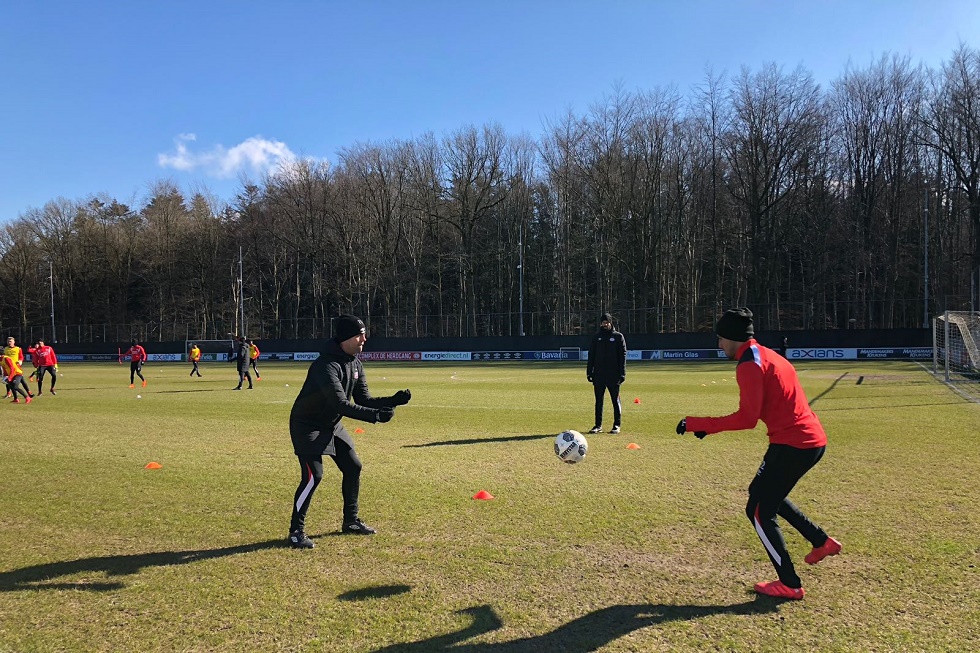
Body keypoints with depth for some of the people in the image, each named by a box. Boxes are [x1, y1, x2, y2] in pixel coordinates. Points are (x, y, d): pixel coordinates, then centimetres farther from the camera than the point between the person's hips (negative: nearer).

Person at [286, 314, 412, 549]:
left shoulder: (355, 364, 0)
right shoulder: (327, 366, -29)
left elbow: (363, 399, 1)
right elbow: (341, 404, -36)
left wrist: (392, 401, -14)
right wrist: (375, 415, -41)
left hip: (331, 425, 9)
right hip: (307, 426, -9)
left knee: (352, 467, 10)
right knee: (313, 475, -16)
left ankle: (350, 522, 25)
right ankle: (296, 531, 0)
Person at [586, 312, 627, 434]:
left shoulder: (618, 336, 3)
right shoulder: (596, 337, 10)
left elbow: (622, 356, 0)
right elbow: (591, 355, 11)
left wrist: (622, 373, -8)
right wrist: (589, 372, 3)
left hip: (613, 375, -2)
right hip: (599, 374, 3)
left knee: (616, 400, 3)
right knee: (598, 400, 5)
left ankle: (617, 425, 11)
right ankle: (598, 425, 11)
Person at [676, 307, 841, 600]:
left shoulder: (749, 365, -15)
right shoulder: (768, 356, 16)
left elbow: (747, 419, -21)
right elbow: (754, 412, 18)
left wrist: (696, 423, -18)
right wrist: (708, 425, 13)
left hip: (793, 445, -10)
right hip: (812, 440, 10)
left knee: (759, 511, 2)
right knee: (764, 494, 27)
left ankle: (790, 585, 10)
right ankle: (822, 541, 31)